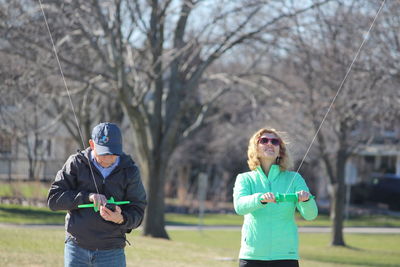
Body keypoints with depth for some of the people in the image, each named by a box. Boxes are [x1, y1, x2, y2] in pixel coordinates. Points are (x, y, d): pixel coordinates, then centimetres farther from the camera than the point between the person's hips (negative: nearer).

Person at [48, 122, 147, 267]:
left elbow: (137, 211, 1)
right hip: (76, 248, 0)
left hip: (112, 253, 0)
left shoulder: (129, 171, 0)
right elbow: (53, 199, -7)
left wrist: (121, 219, -22)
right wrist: (87, 197, -20)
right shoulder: (76, 164, -2)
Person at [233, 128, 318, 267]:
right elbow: (239, 206, -14)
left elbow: (310, 214, -5)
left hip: (285, 256, 0)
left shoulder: (294, 178, 8)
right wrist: (260, 199, -35)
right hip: (252, 255, 0)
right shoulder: (245, 179, 7)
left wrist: (306, 200, -29)